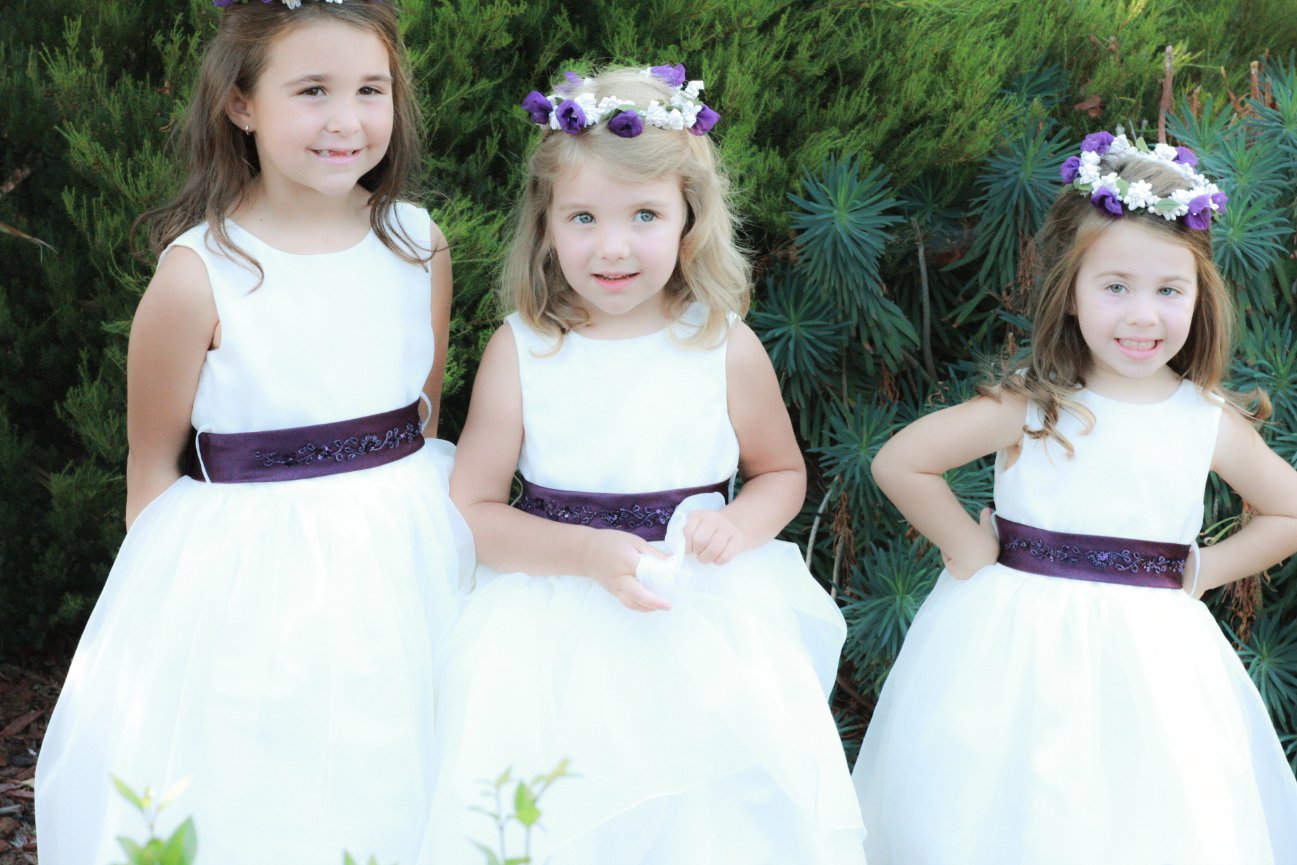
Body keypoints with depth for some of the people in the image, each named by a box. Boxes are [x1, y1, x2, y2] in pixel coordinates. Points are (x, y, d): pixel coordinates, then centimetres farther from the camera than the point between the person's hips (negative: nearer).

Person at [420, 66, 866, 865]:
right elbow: (472, 511, -2)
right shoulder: (520, 352, -4)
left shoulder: (727, 349, -2)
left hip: (708, 615, 1)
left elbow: (783, 473, 14)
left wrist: (739, 527, -7)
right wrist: (588, 553, -15)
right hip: (556, 626, 0)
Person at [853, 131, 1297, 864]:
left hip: (1152, 659, 2)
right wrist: (969, 547, -5)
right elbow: (900, 463, -8)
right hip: (1023, 650, -2)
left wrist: (1203, 572, 3)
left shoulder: (1210, 423, -1)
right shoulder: (1031, 409, -10)